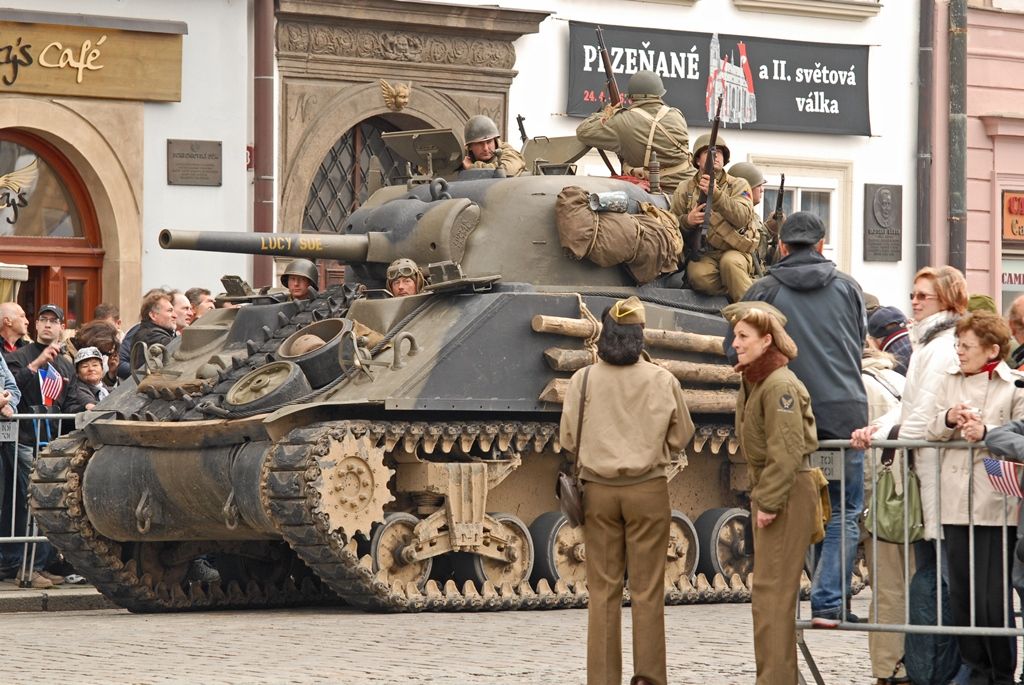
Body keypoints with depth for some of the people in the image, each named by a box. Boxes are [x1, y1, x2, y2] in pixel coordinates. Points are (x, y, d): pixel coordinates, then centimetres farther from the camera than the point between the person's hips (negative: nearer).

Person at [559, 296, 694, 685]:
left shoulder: (583, 380, -7)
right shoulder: (662, 382, -7)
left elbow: (568, 440, 0)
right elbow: (680, 437, 3)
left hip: (599, 491, 1)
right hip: (647, 491, -1)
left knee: (603, 591, 6)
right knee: (647, 591, 4)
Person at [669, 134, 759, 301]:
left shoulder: (738, 185, 9)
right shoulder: (684, 191, 13)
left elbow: (742, 218, -10)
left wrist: (716, 194, -22)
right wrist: (687, 221, -13)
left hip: (735, 251, -1)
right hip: (702, 254, 1)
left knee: (730, 262, -37)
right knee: (699, 275, -34)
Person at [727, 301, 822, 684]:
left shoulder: (780, 385, -17)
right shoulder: (753, 381, 14)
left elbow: (786, 451, -21)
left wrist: (769, 501, -21)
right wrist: (759, 496, 13)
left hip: (787, 492, -11)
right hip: (767, 491, 11)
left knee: (772, 591, -10)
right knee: (770, 591, 14)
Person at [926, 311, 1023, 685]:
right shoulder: (949, 380, 14)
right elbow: (931, 431, 11)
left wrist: (986, 432, -21)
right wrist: (948, 419, -9)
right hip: (956, 501, 5)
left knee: (993, 598, -5)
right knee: (962, 595, 8)